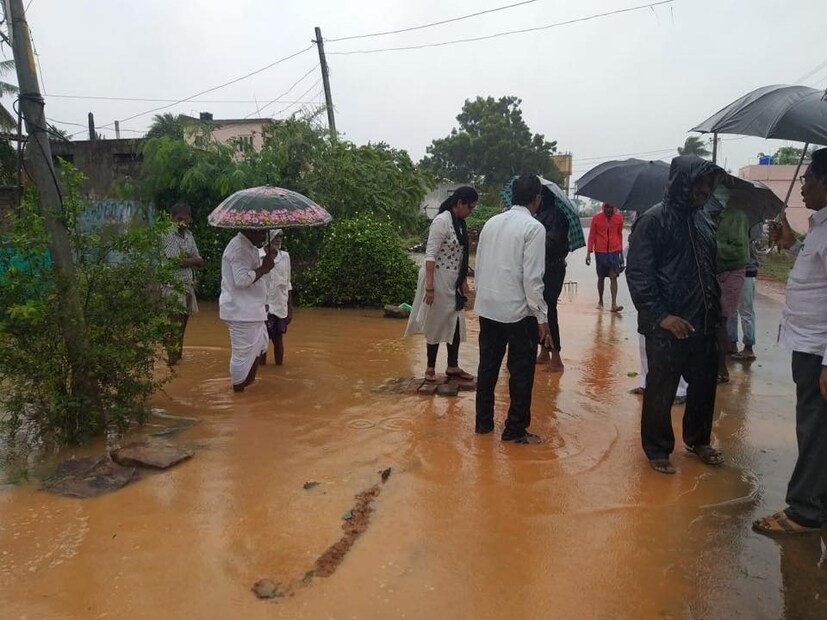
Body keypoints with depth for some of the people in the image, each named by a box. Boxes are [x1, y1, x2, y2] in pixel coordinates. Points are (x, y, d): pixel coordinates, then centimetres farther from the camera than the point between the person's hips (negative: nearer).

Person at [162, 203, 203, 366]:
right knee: (175, 323, -10)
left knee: (183, 322, 13)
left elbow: (200, 261, 8)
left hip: (188, 285, 7)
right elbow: (175, 261, -19)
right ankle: (172, 359, -7)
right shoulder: (169, 235, -9)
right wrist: (193, 260, -4)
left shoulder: (189, 235, 13)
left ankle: (179, 355, 23)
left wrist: (186, 259, -11)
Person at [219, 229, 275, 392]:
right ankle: (238, 390, 12)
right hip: (241, 312, -11)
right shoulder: (239, 248, -19)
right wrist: (264, 268, -20)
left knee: (259, 345, 24)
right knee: (243, 353, -1)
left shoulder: (248, 247, 14)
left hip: (249, 309, 11)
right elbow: (242, 279, -28)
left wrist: (264, 264, 6)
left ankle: (249, 382, 38)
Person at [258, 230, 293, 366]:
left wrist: (290, 309, 9)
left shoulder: (285, 256, 4)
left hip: (280, 307, 3)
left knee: (279, 339, 10)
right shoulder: (256, 256, -8)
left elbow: (287, 284, 10)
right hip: (263, 307, -3)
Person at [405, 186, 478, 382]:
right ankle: (430, 367, 19)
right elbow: (430, 255, -21)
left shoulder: (460, 223, 8)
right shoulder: (441, 221, -17)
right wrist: (429, 286, -24)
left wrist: (464, 281, 14)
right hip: (439, 280, -8)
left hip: (454, 282, 8)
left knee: (455, 323, 10)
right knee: (437, 323, 4)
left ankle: (453, 366, 22)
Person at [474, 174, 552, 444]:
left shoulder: (491, 223, 7)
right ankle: (516, 429, 16)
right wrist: (542, 318, -10)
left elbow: (479, 267, 10)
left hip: (487, 308, 6)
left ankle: (483, 422, 27)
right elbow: (532, 277, -16)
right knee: (521, 372, 7)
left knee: (488, 367, 15)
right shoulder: (534, 227, -11)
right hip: (519, 311, -6)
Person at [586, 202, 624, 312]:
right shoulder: (596, 218, -2)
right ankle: (600, 301, 23)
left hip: (614, 251, 0)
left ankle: (614, 304, -12)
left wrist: (621, 254, 13)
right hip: (600, 252, 0)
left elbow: (620, 235, 11)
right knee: (601, 277, 9)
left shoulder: (619, 218, 2)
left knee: (613, 277, -8)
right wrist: (588, 253, -3)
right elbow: (592, 236, 2)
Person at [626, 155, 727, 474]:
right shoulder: (654, 220, -10)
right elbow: (638, 275, -15)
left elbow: (711, 268, 16)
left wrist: (716, 310, 11)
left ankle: (698, 440, 39)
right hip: (667, 326, -7)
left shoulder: (703, 219, 11)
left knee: (704, 385, 18)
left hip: (704, 323, 7)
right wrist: (662, 316, -19)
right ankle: (657, 448, 23)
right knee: (661, 390, 5)